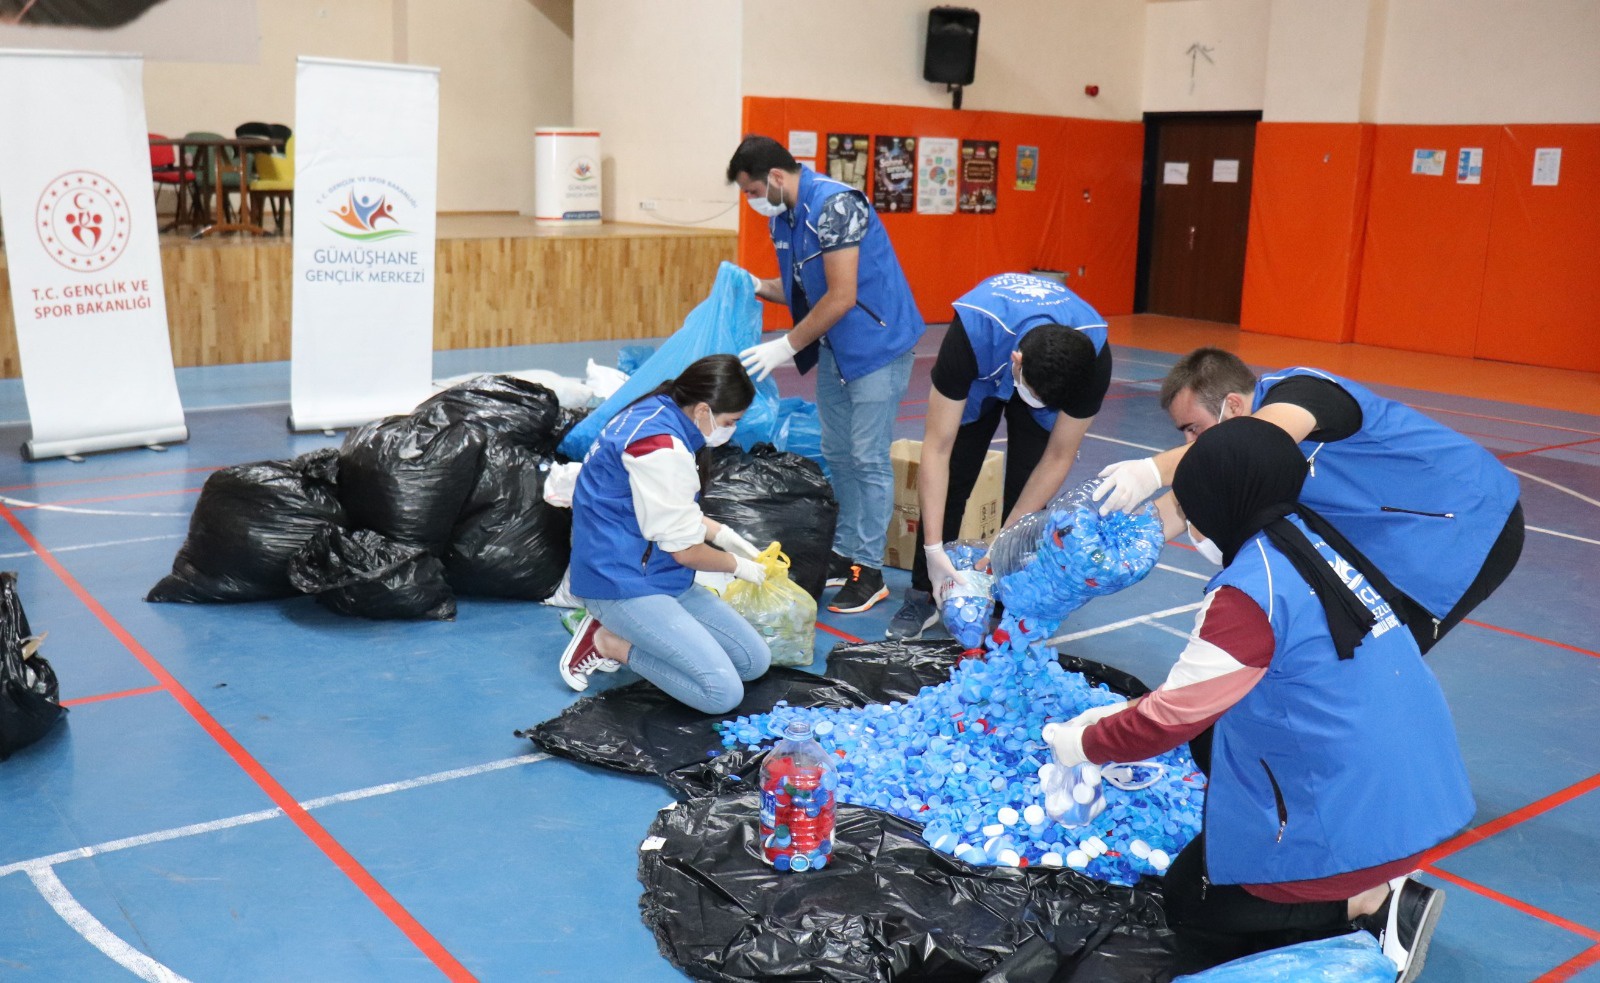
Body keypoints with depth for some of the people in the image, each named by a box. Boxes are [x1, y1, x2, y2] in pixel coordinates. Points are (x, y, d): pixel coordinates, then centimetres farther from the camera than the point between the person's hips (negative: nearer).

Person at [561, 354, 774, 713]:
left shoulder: (658, 414, 5)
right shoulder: (661, 447, -24)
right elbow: (685, 549, -16)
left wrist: (723, 535, 13)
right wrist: (739, 566, 2)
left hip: (660, 577, 10)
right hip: (624, 585, -10)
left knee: (755, 661, 7)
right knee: (723, 692, -18)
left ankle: (617, 639, 8)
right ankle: (607, 642, -4)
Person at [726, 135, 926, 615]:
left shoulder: (834, 205, -23)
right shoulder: (782, 218, 5)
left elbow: (842, 296, -26)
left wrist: (788, 346, -20)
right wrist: (758, 287, -5)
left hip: (877, 342, -9)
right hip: (834, 347, 9)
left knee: (868, 458, -6)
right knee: (838, 454, 13)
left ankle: (869, 570, 1)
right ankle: (844, 554, 23)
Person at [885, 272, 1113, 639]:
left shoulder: (1093, 357, -37)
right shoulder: (972, 332, -45)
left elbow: (1059, 457, -24)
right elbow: (936, 449, -38)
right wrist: (933, 549, -41)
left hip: (1056, 371, 1)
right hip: (980, 377, -1)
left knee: (1027, 494, -11)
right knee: (947, 481, -6)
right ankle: (925, 595, 9)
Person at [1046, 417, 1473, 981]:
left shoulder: (1254, 585, -20)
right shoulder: (1308, 536, 6)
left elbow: (1174, 715, -13)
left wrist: (1084, 743, 3)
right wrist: (1121, 715, 16)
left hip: (1358, 815, -8)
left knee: (1190, 904, 11)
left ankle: (1374, 907, -1)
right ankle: (1376, 889, 9)